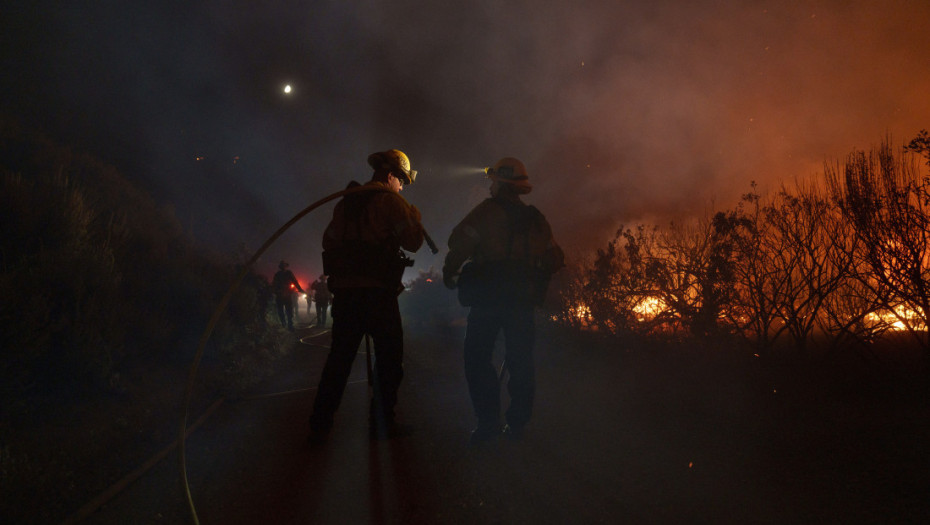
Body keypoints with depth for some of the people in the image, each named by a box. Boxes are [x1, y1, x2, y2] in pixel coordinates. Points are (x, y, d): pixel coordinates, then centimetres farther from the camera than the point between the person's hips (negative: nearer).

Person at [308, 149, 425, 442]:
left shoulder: (345, 202, 15)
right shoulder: (390, 201, -6)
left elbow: (328, 240, 21)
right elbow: (413, 241, -8)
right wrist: (415, 216, 9)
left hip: (344, 290, 6)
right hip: (378, 292, -6)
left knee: (339, 357, 12)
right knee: (388, 358, 7)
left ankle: (320, 424, 13)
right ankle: (382, 423, 11)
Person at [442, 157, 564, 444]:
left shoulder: (487, 211, -3)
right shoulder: (535, 219, 14)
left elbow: (459, 245, -12)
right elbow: (555, 259, 17)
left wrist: (449, 274, 2)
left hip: (488, 298, -5)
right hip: (523, 301, 5)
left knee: (477, 358, 2)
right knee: (520, 360, 11)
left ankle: (488, 421, -2)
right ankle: (517, 423, 14)